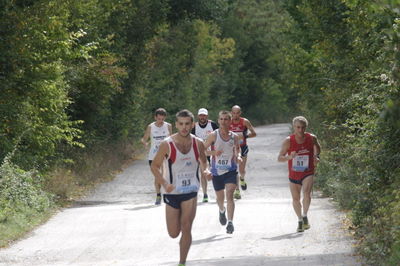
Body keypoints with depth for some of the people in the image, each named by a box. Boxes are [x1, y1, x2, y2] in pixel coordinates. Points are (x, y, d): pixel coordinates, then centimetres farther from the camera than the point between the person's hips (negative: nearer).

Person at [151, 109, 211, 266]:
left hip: (191, 191, 1)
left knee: (186, 228, -11)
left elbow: (203, 161, 16)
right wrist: (164, 184, -21)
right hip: (172, 192, -1)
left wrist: (206, 170, -8)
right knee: (173, 233, 5)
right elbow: (155, 166, -5)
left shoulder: (198, 144, -2)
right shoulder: (167, 144, -12)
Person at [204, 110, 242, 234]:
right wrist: (213, 152, -21)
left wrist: (238, 157, -7)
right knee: (220, 197, 15)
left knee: (229, 195, -18)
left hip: (231, 170, 0)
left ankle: (230, 222, -20)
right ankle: (222, 211, 50)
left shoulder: (234, 137, 2)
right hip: (217, 171, 0)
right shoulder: (213, 135, -5)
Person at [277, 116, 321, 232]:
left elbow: (317, 147, 17)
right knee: (295, 199, 10)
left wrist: (316, 156, -1)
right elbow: (279, 158, -13)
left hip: (308, 173, -1)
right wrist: (289, 157, -33)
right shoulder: (288, 141, -12)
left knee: (306, 192, -26)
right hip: (294, 174, 1)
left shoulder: (311, 138, -7)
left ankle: (305, 216, -10)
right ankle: (300, 220, 31)